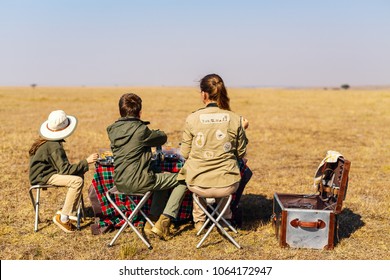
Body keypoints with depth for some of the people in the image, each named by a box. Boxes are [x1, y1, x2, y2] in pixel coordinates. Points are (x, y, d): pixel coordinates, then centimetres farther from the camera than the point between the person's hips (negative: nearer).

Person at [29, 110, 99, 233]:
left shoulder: (45, 140, 8)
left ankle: (68, 210, 11)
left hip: (43, 172, 11)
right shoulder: (54, 146, -24)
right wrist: (86, 162, -23)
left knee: (79, 175, 12)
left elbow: (61, 165, 15)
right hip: (41, 177, -11)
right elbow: (65, 169, -26)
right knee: (77, 181, -25)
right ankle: (62, 217, -17)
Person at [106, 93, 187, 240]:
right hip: (138, 182, -8)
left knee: (162, 180, 32)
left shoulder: (113, 130, 6)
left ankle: (152, 222, 24)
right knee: (182, 180, 7)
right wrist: (157, 132, 25)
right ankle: (163, 223, 5)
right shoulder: (141, 129, -14)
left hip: (120, 183, 8)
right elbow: (163, 138, 2)